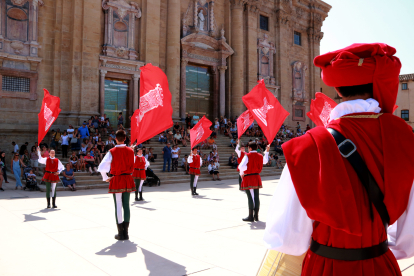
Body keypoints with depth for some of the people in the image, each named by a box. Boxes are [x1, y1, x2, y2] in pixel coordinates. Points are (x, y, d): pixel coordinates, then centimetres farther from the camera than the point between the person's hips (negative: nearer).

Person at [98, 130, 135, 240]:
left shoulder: (112, 152, -11)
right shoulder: (131, 151, 1)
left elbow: (101, 168, -17)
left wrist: (105, 178, -3)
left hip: (116, 181, -3)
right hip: (128, 180, 3)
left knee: (118, 206, 4)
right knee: (126, 205, 9)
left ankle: (121, 233, 9)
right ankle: (126, 232, 14)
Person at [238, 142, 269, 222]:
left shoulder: (247, 156, -12)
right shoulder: (260, 156, 7)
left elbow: (242, 166, -25)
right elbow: (265, 161, 31)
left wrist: (241, 173, -6)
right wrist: (267, 151, 38)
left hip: (248, 178, -6)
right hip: (257, 177, 6)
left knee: (250, 197, -4)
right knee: (256, 197, 10)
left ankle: (251, 216, 0)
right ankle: (256, 215, 17)